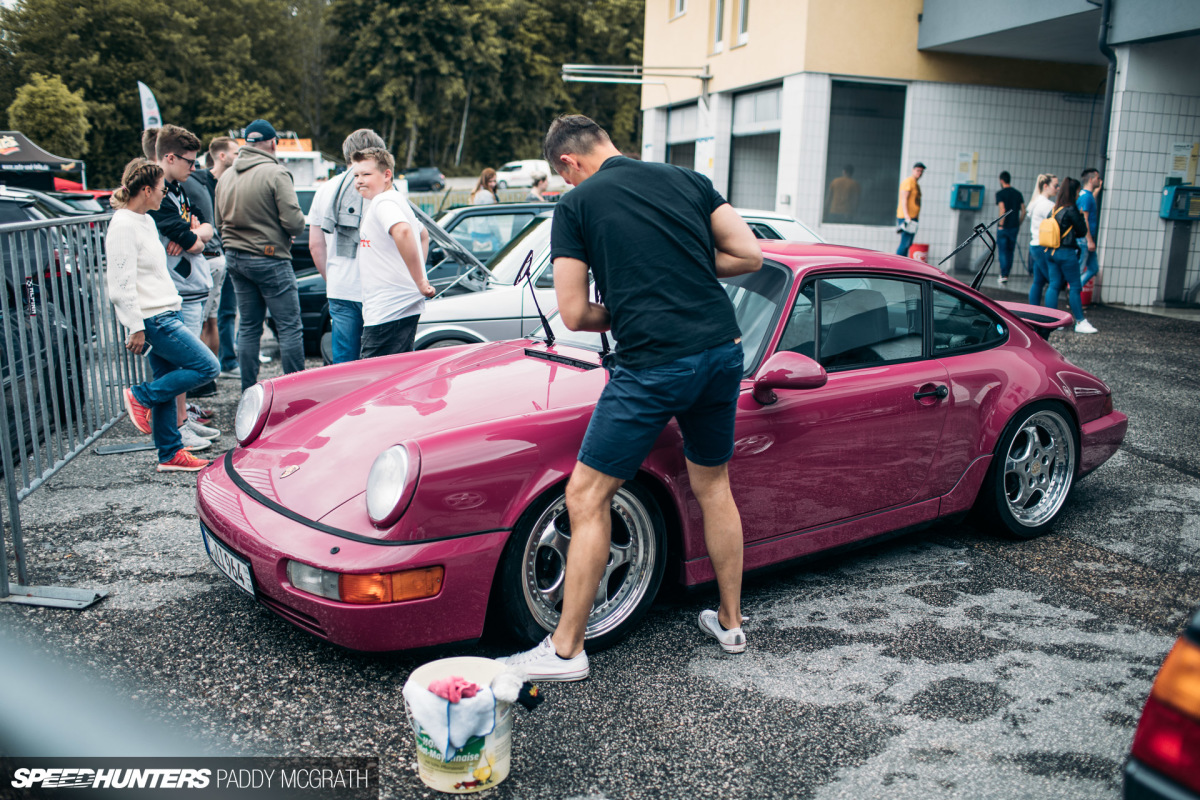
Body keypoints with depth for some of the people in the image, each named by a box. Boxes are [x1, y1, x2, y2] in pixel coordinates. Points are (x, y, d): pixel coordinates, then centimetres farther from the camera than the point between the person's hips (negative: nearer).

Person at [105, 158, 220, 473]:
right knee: (207, 367, -10)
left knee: (167, 384, 11)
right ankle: (141, 397, 1)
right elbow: (121, 285, -18)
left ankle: (170, 454, 17)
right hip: (154, 320, -10)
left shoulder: (146, 220, 15)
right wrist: (136, 328, -18)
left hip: (166, 314, 10)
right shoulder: (123, 226, -15)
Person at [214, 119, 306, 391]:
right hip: (270, 259, -7)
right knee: (290, 327, -1)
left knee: (248, 328, 12)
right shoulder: (276, 173, -12)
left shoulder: (225, 177, 10)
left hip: (234, 257, 7)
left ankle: (249, 392, 15)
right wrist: (299, 224, 4)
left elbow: (219, 222, 16)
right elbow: (294, 222, -18)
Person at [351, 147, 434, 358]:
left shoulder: (383, 202, -13)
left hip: (389, 312, -11)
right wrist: (419, 279, 25)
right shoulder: (397, 200, 19)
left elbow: (403, 231, -34)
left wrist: (419, 281, -30)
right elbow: (423, 235, 33)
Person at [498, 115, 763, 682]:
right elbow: (750, 255, 9)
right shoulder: (688, 179, 13)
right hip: (723, 351, 6)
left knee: (586, 497, 4)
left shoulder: (576, 204, 2)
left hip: (653, 365, -6)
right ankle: (730, 623, 36)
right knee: (713, 486, 23)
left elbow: (574, 315, -2)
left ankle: (566, 651, 11)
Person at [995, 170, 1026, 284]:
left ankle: (1004, 276, -5)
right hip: (1014, 227, 5)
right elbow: (1023, 211, 7)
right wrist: (1018, 224, 15)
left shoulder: (1000, 193, -8)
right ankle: (1006, 274, 19)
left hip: (1004, 227, -5)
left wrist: (1001, 225, -12)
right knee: (1010, 251, 14)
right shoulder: (1018, 194, 9)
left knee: (1002, 252, 0)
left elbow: (1002, 210, -18)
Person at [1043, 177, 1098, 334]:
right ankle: (1080, 322, 5)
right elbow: (1082, 231, -6)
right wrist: (1083, 220, 12)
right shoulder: (1071, 210, -13)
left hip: (1052, 251, 7)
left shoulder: (1054, 208, 8)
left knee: (1054, 285, 8)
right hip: (1067, 252, -7)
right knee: (1074, 286, 0)